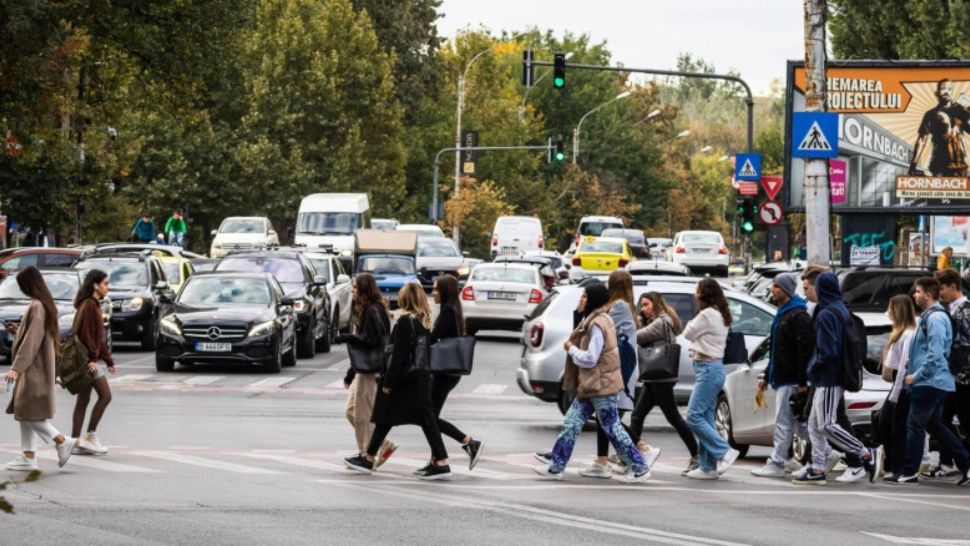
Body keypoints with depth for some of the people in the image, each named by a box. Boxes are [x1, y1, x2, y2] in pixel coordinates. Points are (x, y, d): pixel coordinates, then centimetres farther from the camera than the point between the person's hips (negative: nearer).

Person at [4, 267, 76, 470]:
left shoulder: (37, 307, -18)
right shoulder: (45, 304, 11)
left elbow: (32, 340, -22)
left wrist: (17, 367, -23)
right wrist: (19, 330, 18)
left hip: (34, 368, -10)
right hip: (37, 367, 10)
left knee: (28, 413, -7)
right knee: (24, 412, 11)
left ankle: (62, 441, -6)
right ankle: (28, 456, 11)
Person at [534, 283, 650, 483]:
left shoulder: (597, 325, -19)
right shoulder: (594, 320, 13)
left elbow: (590, 358, -21)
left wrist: (571, 348, -9)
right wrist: (573, 348, 5)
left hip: (600, 385, -10)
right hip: (590, 385, 10)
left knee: (611, 427, -4)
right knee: (571, 423, 9)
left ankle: (639, 469, 3)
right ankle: (556, 467, 12)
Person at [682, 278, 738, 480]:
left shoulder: (707, 315, -15)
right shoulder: (719, 315, 16)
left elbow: (688, 333, -5)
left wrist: (692, 323, 11)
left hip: (708, 369, -10)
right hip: (712, 367, 10)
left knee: (694, 416, -11)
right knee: (705, 418, 9)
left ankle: (724, 452, -12)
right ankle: (708, 466, 9)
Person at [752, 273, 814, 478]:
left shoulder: (798, 316, -14)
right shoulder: (782, 315, 19)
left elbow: (804, 350, -20)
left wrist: (802, 381, -24)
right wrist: (767, 376, 24)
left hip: (790, 380, -11)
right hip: (781, 377, 11)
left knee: (783, 422, -7)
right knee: (798, 423, 14)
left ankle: (776, 463, -5)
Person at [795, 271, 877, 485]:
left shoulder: (825, 315, -16)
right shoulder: (842, 311, 13)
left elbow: (827, 352, -21)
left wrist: (812, 368, -5)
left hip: (828, 379, -10)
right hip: (836, 376, 10)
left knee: (826, 425, -11)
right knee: (815, 424, 11)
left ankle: (866, 454, -8)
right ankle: (817, 470, 12)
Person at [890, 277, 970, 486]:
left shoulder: (935, 318, -17)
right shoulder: (929, 316, 16)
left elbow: (935, 355, -23)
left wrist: (916, 375, -17)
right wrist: (914, 372, 16)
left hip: (930, 382, -10)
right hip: (935, 382, 10)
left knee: (915, 425, -4)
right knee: (935, 425, 14)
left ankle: (909, 472, 1)